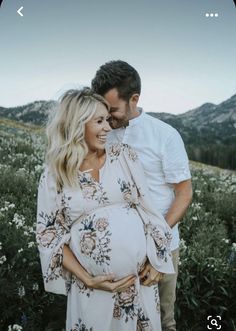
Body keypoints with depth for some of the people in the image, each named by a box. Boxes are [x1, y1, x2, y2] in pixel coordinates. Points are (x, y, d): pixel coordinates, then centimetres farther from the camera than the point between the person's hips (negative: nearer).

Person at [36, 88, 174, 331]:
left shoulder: (123, 155, -1)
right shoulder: (54, 175, -5)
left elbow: (147, 206, 1)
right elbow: (48, 233, -3)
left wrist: (157, 260, -3)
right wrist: (87, 279, -10)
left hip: (139, 276, 2)